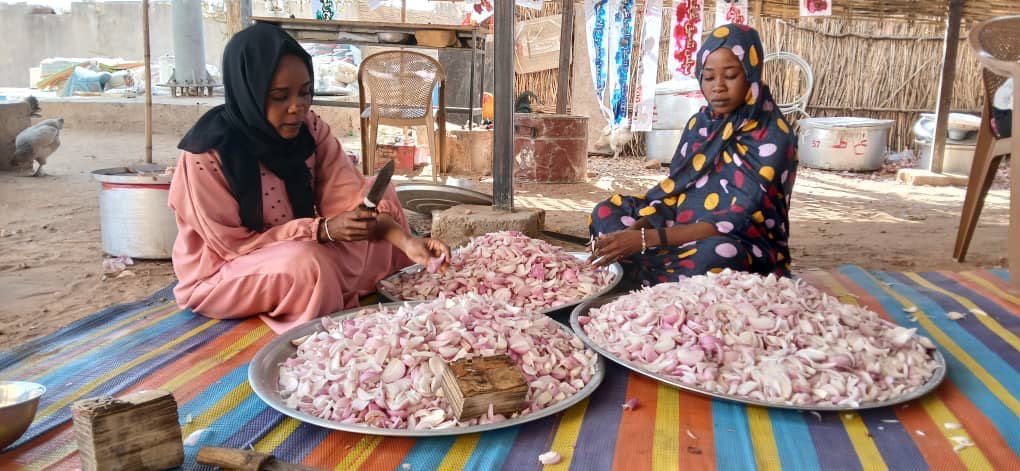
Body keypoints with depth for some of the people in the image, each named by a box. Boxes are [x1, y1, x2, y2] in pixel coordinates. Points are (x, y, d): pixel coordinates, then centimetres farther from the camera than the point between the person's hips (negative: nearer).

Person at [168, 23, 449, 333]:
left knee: (376, 193, -3)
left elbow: (348, 196, -18)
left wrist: (406, 240, -36)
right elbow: (234, 244, -22)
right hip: (221, 273, -6)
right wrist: (322, 229, -32)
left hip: (299, 250, 6)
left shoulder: (310, 130, -11)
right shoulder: (206, 154, -27)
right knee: (306, 264, -37)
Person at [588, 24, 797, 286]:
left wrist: (646, 239, -30)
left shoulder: (774, 138, -14)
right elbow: (672, 193, 4)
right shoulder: (699, 123, 7)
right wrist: (635, 230, -18)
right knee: (606, 213, -2)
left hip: (745, 252, -6)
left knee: (715, 255, -39)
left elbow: (733, 222, -22)